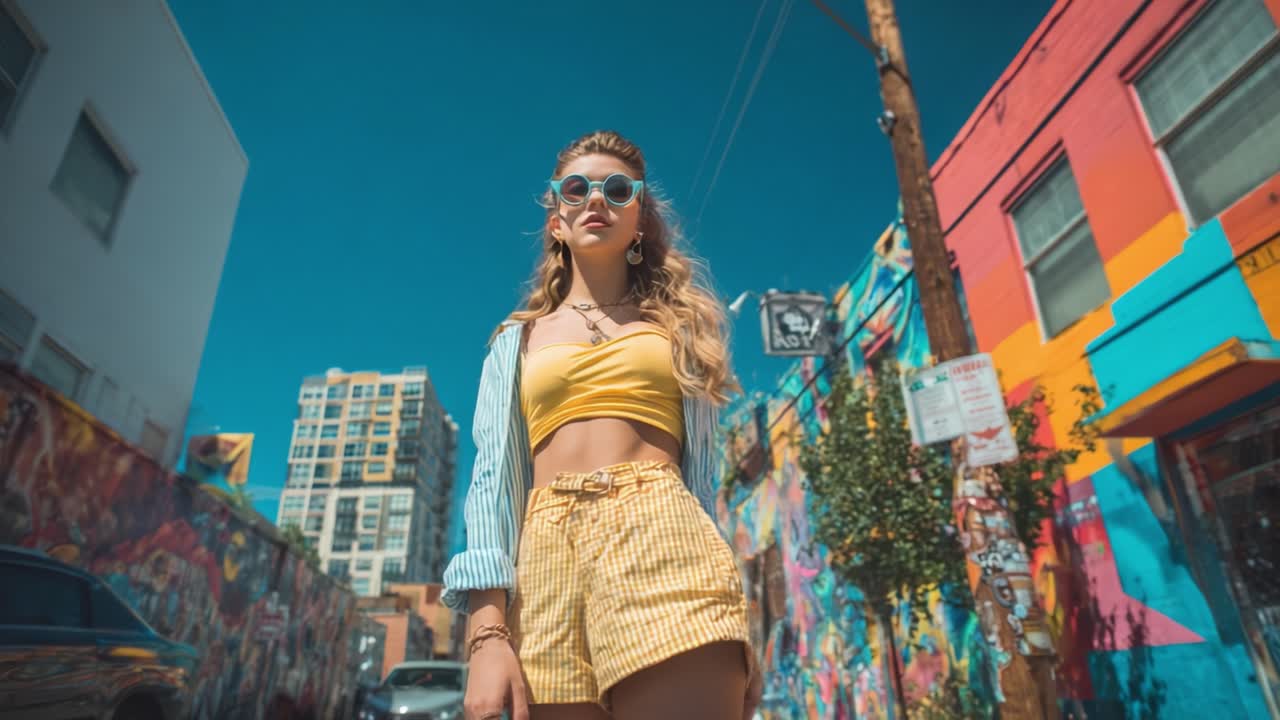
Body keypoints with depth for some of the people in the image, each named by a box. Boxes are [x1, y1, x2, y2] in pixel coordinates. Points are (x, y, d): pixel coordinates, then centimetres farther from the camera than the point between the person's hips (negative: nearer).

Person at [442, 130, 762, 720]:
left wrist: (732, 631, 5)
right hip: (548, 554, 1)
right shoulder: (518, 340, 19)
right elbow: (492, 479, 8)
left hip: (661, 539, -1)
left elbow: (704, 473, 13)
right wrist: (488, 633, -6)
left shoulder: (678, 326, 18)